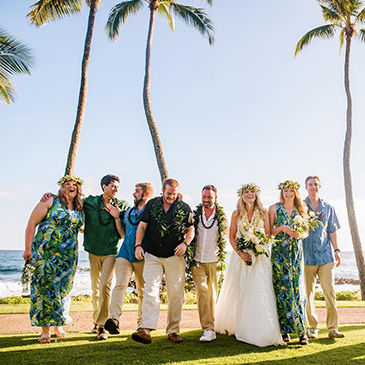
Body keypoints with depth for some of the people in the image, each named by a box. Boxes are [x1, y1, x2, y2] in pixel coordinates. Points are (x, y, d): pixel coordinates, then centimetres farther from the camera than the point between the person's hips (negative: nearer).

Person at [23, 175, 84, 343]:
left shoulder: (79, 209, 11)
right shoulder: (50, 202, -2)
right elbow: (32, 224, -4)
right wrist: (28, 248, -9)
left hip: (69, 255, 4)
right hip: (46, 253, -4)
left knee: (63, 289, 7)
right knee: (45, 287, -5)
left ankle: (58, 325, 22)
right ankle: (45, 330, 4)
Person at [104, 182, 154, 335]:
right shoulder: (128, 212, 18)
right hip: (124, 254, 4)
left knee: (142, 291, 5)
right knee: (120, 284, -15)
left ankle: (142, 323, 15)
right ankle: (114, 319, -26)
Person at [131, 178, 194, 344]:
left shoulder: (184, 208, 4)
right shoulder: (152, 204, 7)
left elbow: (191, 229, 8)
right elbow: (142, 226, 10)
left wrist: (185, 243, -10)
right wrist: (138, 245, -1)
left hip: (175, 257, 0)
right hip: (153, 256, 0)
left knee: (175, 294, 2)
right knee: (150, 290, -11)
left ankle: (173, 330, 14)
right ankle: (146, 330, -15)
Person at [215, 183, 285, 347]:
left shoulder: (263, 213, 5)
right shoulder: (237, 214, 5)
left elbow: (268, 235, 5)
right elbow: (232, 237, 4)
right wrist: (240, 252, -10)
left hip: (260, 257, 0)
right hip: (241, 255, 1)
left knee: (260, 292, -7)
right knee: (240, 292, 4)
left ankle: (264, 331, -2)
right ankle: (238, 327, 18)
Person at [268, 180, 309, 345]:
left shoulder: (301, 209, 13)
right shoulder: (274, 208, 5)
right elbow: (269, 232, 3)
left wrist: (300, 232, -4)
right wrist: (282, 228, -13)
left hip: (297, 251, 2)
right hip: (279, 252, -2)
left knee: (297, 287, -4)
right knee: (282, 288, -3)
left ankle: (301, 330, 0)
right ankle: (284, 329, 4)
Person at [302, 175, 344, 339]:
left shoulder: (328, 208, 13)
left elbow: (332, 230, 17)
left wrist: (336, 249, 8)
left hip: (325, 254, 2)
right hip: (307, 255, -1)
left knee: (330, 291, -4)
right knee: (308, 293, 3)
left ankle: (332, 328, 5)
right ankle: (312, 327, 15)